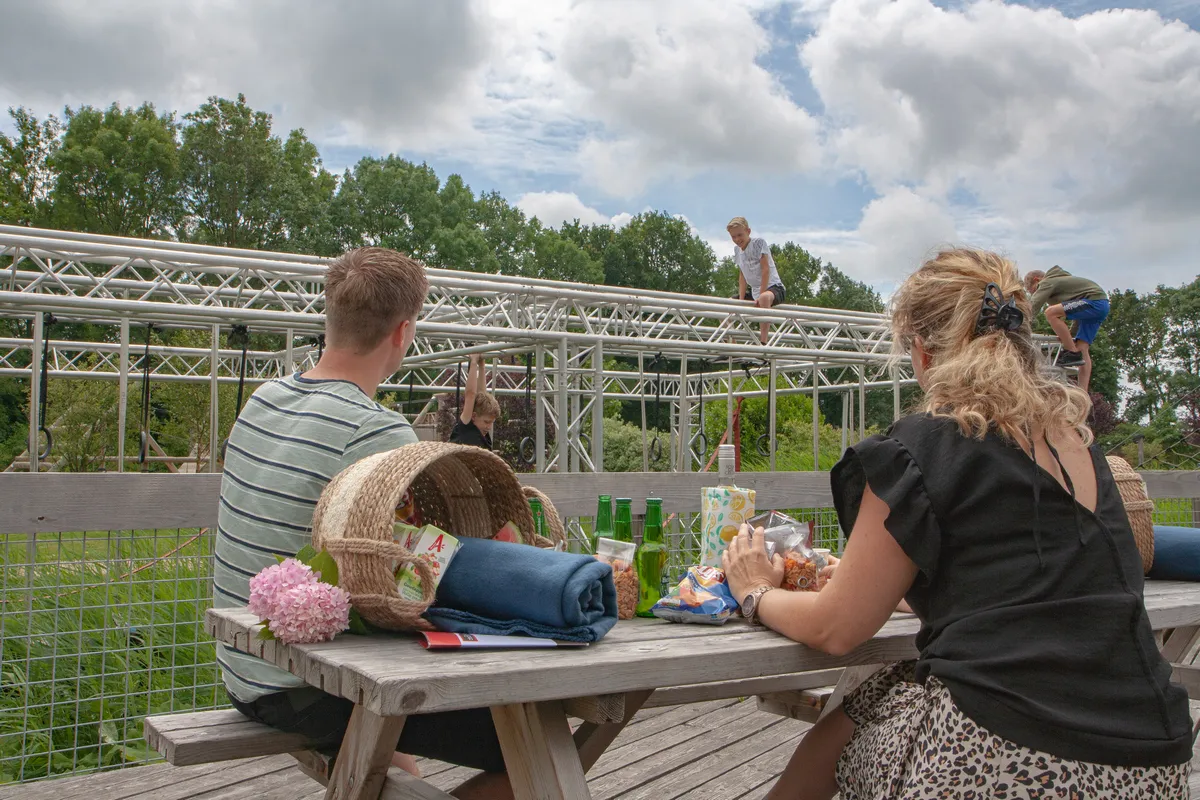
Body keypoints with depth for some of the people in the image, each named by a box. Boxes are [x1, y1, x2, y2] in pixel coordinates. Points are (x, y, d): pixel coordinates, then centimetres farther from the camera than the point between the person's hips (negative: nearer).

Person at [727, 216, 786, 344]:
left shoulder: (759, 242, -12)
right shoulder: (737, 250, 8)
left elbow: (766, 269, -17)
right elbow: (742, 276, 8)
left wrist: (760, 296, -22)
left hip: (773, 287, -8)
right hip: (754, 291, 8)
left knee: (765, 298, -43)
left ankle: (763, 342, -44)